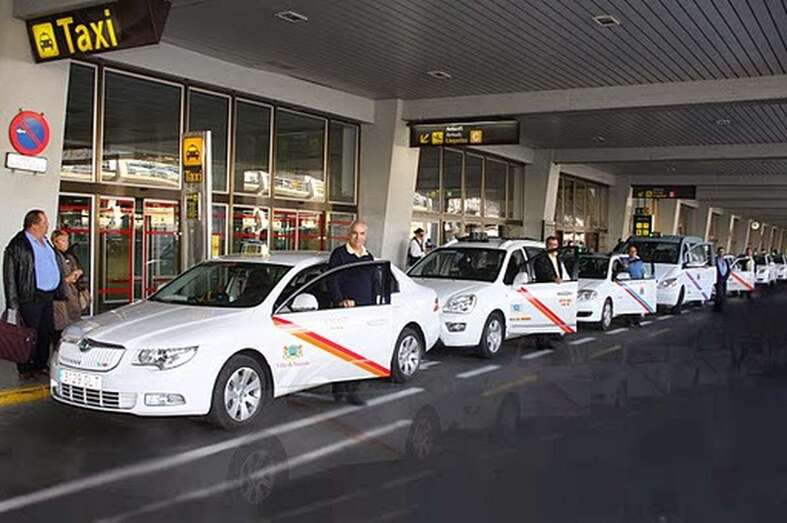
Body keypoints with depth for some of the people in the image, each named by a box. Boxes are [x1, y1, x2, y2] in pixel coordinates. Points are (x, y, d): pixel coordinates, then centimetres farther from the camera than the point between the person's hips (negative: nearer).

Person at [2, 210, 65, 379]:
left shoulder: (45, 241, 14)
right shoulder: (18, 245, -11)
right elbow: (9, 276, -12)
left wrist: (59, 292, 18)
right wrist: (12, 304, -15)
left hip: (48, 296, 8)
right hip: (31, 297, -8)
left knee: (47, 331, 13)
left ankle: (41, 364, 27)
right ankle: (24, 368, 14)